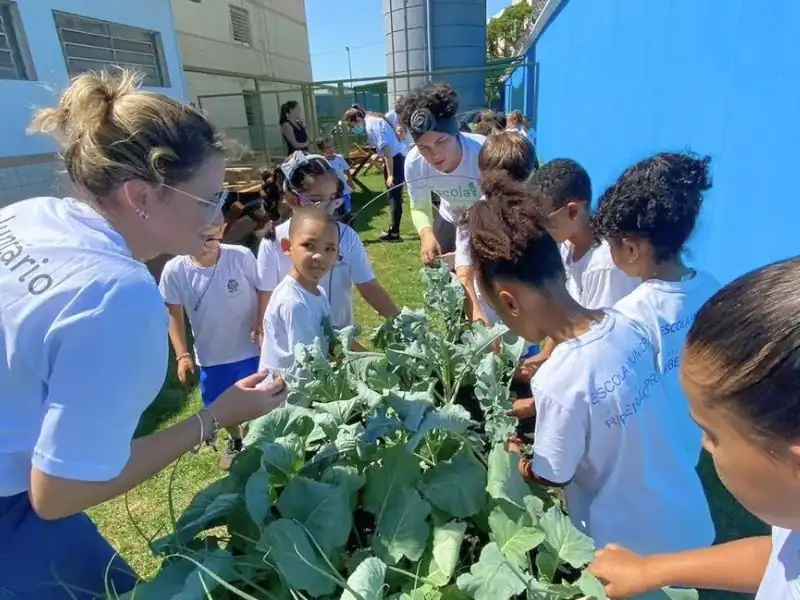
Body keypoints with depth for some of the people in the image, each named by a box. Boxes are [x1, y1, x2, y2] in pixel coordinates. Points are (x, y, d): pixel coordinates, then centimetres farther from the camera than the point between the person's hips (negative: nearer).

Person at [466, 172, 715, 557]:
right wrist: (535, 404, 10)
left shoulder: (557, 382, -35)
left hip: (633, 546, -6)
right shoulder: (626, 326, -15)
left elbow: (551, 476, -16)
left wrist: (516, 459, 3)